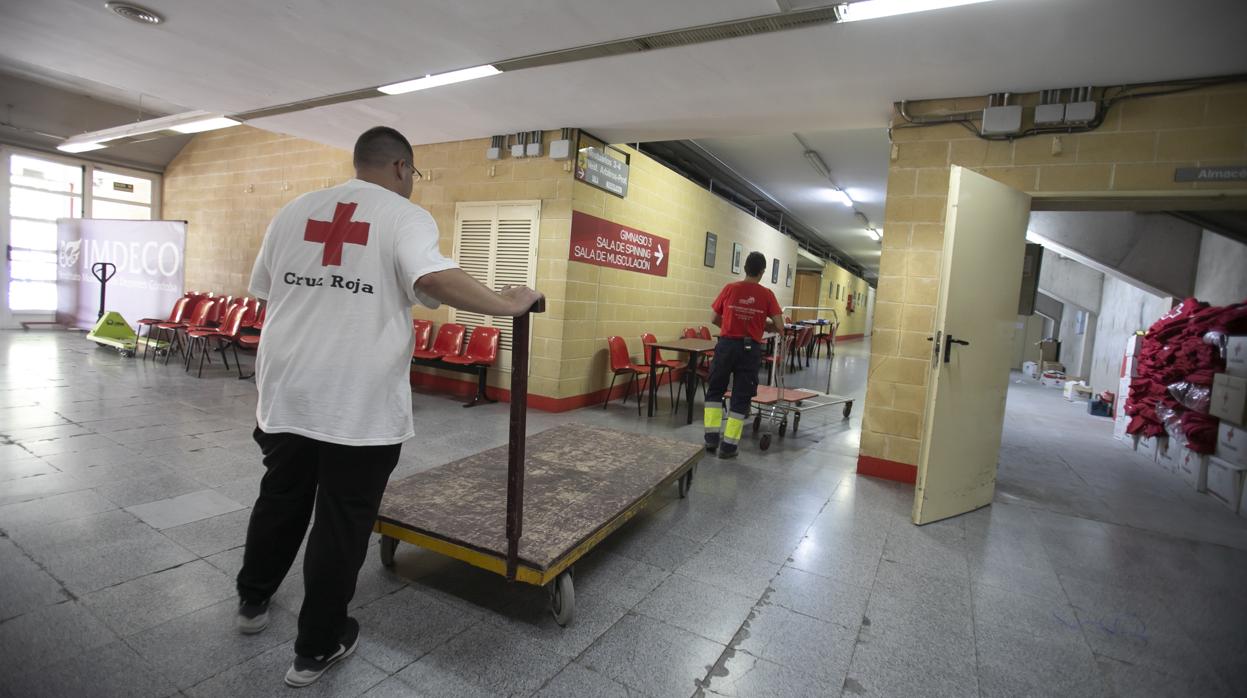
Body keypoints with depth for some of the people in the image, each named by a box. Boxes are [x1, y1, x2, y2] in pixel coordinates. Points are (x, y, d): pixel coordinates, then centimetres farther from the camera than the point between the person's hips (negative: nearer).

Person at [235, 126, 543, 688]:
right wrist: (506, 304, -16)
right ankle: (317, 647, 24)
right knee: (342, 524, 8)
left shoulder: (293, 211, 12)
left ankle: (252, 601, 47)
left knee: (280, 500, 26)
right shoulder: (404, 215, -7)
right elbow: (433, 280, -25)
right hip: (361, 406, -6)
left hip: (285, 394, 6)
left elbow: (264, 292, 19)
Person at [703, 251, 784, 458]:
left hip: (727, 344, 1)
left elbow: (715, 320, 4)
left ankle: (712, 437, 13)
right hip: (750, 348, 0)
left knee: (715, 390, 17)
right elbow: (779, 325, -5)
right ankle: (729, 445, 10)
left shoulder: (729, 289, -1)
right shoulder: (767, 295, -3)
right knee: (741, 397, 7)